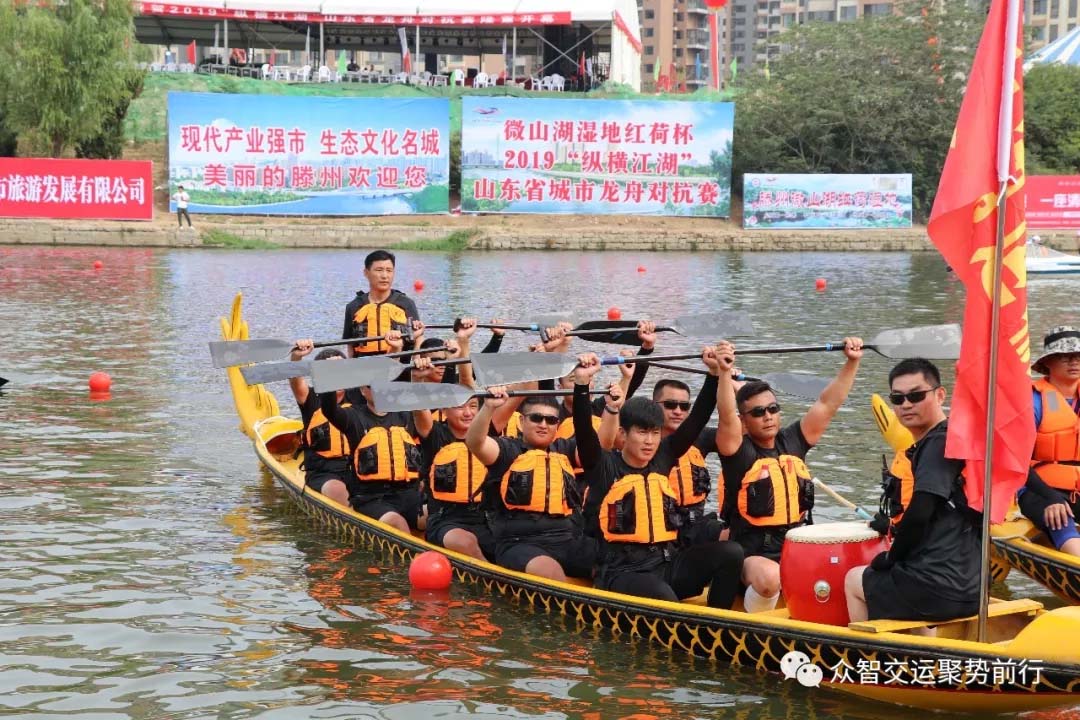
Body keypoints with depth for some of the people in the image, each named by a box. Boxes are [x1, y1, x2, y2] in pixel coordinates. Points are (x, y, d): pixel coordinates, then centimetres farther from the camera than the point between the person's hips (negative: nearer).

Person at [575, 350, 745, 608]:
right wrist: (582, 384, -32)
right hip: (622, 572, -6)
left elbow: (696, 420, 9)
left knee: (731, 553, -15)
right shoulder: (604, 466, -1)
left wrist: (715, 374, 0)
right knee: (666, 600, -37)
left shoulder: (663, 457, 12)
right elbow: (584, 431, -18)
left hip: (667, 564, 6)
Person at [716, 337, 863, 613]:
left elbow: (827, 404, 6)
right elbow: (726, 417, -23)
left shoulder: (793, 441, 11)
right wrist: (725, 373, -36)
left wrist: (851, 363, -2)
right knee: (770, 578, -36)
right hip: (754, 554, -6)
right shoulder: (739, 450, -4)